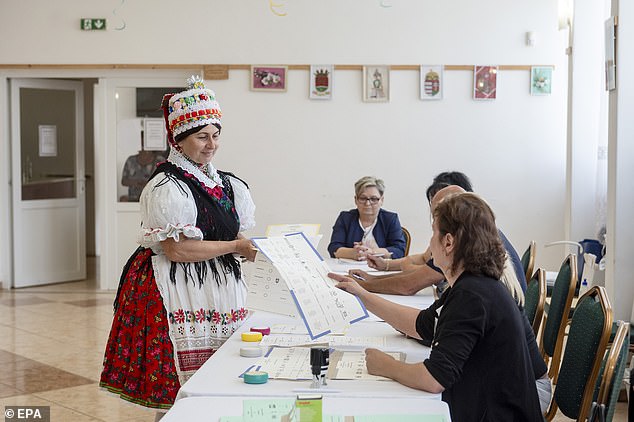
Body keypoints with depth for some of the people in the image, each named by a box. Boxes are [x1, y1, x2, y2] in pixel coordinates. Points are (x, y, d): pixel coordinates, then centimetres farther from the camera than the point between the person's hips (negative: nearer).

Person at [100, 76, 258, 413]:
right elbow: (177, 250, -16)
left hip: (219, 291, 7)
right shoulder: (166, 187, -9)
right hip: (178, 290, -7)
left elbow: (243, 236, 19)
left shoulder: (228, 185, 15)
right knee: (182, 396, -5)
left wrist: (258, 247, -4)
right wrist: (234, 246, -11)